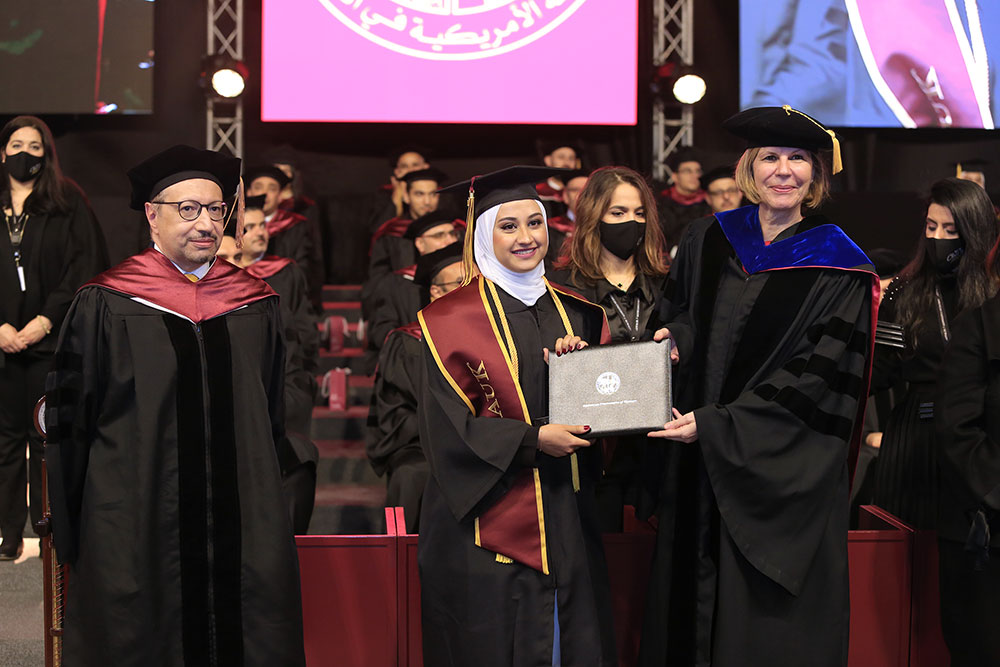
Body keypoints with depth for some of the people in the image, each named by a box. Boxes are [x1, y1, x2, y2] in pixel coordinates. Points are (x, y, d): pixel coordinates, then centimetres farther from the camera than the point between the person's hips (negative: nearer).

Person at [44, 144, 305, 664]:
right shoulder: (105, 306, -2)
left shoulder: (256, 306, 8)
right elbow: (69, 420, 1)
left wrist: (273, 518, 12)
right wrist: (71, 534, 0)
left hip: (243, 533, 3)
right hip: (136, 531, -3)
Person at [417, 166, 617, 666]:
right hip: (490, 523, -5)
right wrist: (534, 440, -17)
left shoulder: (575, 315, 11)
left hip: (566, 523, 5)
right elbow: (448, 428, -10)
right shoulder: (453, 320, -5)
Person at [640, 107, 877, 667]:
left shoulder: (836, 268, -6)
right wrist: (677, 339, -5)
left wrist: (715, 424, -16)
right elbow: (680, 311, 20)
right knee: (693, 594, 8)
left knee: (772, 622, 2)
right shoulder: (708, 241, 6)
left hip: (786, 469, -3)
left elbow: (816, 375, -11)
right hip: (699, 469, 4)